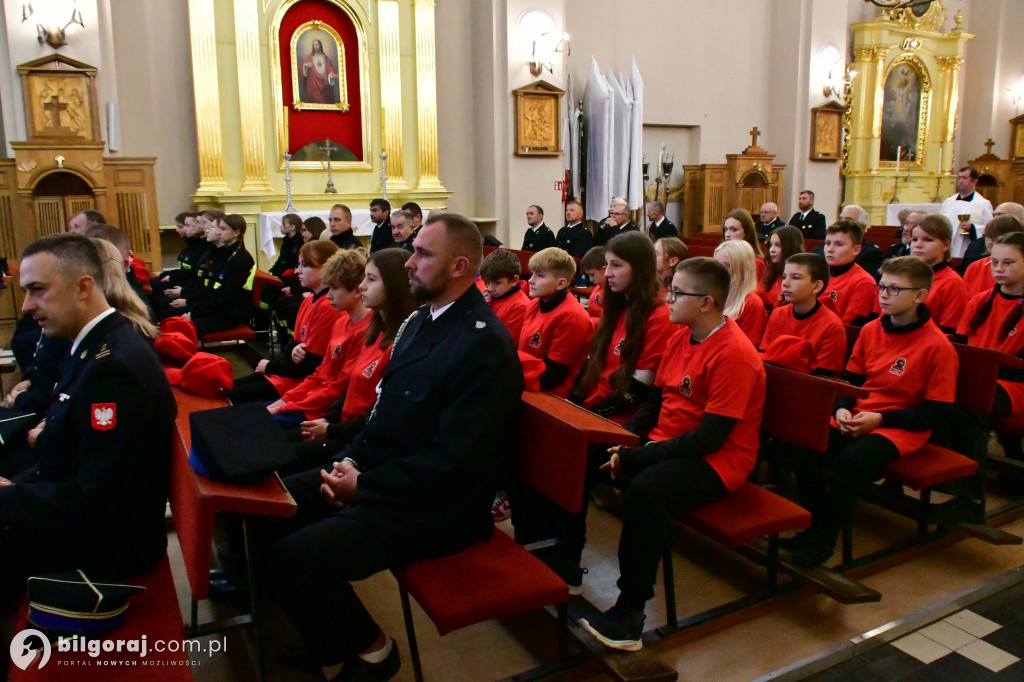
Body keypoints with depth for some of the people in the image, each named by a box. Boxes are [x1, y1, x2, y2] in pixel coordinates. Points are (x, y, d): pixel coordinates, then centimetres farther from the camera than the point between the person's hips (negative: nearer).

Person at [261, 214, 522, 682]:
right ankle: (331, 636, 23)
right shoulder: (422, 319, 9)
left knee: (292, 557, -21)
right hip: (380, 473, 9)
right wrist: (351, 459, 0)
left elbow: (452, 461, -24)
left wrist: (363, 485, -16)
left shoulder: (486, 345, -21)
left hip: (438, 504, -9)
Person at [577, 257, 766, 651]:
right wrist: (625, 445, -4)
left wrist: (637, 457, -23)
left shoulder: (733, 354, -19)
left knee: (646, 488, -36)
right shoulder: (682, 336, 7)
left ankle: (630, 614, -23)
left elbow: (710, 437, -23)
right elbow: (655, 398, 12)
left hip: (715, 461, -8)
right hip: (665, 445, 9)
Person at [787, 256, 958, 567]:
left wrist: (880, 419, -17)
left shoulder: (937, 346, -10)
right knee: (803, 447, -21)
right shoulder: (871, 330, 6)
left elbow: (936, 412, -9)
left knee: (851, 460, -33)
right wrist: (842, 409, -6)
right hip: (856, 418, 5)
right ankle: (816, 524, -4)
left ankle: (824, 538, -14)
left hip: (900, 427, -5)